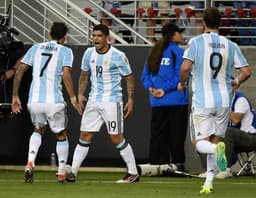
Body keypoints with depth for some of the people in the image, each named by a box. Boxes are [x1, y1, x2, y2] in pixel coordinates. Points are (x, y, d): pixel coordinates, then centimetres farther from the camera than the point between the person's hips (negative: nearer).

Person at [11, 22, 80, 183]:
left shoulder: (36, 48, 13)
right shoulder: (65, 51, 1)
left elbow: (19, 71, 9)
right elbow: (66, 75, -15)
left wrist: (15, 96, 13)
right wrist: (73, 98, -11)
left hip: (34, 101, 4)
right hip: (54, 102, -4)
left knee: (39, 130, 28)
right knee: (62, 135, 19)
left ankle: (30, 163, 6)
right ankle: (62, 173, 22)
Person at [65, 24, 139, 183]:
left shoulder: (118, 56, -10)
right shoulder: (89, 53, 5)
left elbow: (129, 78, -3)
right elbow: (84, 75, 18)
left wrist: (131, 99, -9)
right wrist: (81, 94, 9)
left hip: (112, 101, -5)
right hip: (93, 101, 5)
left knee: (117, 138, -3)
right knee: (85, 136, 2)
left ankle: (133, 173, 8)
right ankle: (72, 172, 4)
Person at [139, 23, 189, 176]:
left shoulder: (154, 52, 13)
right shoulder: (178, 52, -7)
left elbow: (145, 75, 12)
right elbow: (181, 76, -15)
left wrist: (150, 87, -2)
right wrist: (165, 89, -12)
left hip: (156, 102, 6)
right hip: (176, 101, -6)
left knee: (158, 135, 8)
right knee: (176, 135, -3)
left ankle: (157, 164, 8)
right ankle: (178, 164, -5)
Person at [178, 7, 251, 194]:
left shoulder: (196, 42, -5)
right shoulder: (230, 45, 3)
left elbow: (185, 67, -16)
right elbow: (246, 72, 0)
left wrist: (182, 83, 5)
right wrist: (236, 82, 22)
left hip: (202, 101, -3)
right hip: (224, 100, 3)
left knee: (200, 143, 2)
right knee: (215, 140, 16)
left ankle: (216, 148, -32)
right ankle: (209, 182, 9)